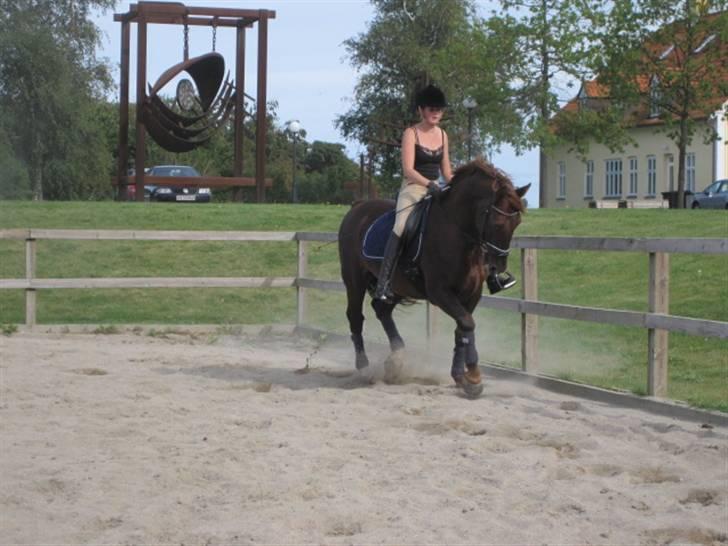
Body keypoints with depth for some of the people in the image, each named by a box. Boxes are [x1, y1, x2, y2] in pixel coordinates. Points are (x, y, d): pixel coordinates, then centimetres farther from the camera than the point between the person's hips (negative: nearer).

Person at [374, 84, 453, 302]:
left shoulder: (442, 135, 12)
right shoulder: (411, 133, -6)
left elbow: (446, 171, 16)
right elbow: (408, 169, -18)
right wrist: (428, 183, -32)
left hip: (435, 190, 7)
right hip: (413, 188, -7)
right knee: (401, 228, -28)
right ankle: (384, 284, -34)